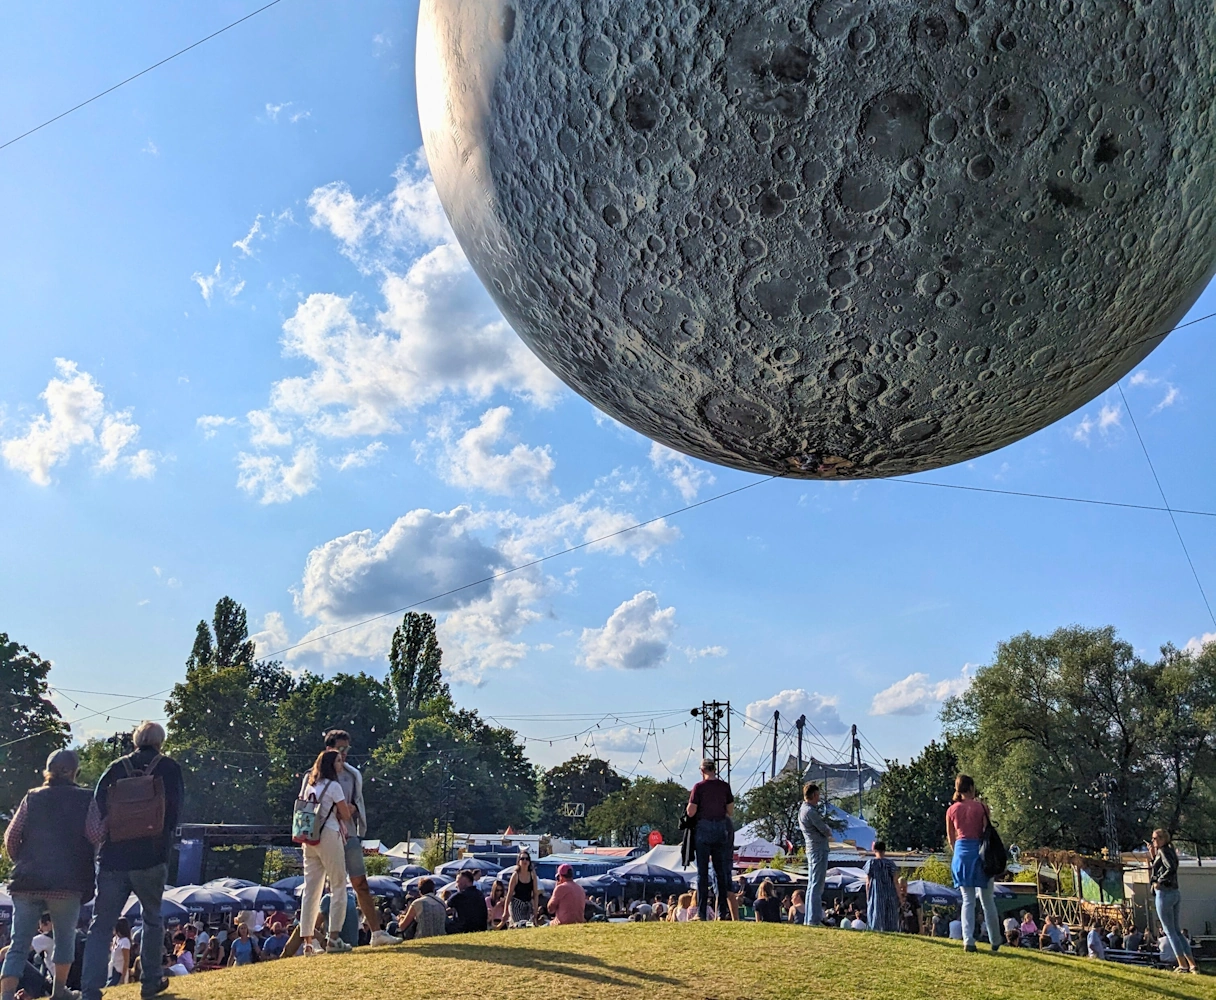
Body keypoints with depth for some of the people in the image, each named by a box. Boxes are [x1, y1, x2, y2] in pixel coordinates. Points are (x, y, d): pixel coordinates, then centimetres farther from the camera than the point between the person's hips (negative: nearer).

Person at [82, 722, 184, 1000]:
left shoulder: (116, 768, 8)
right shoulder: (168, 768, 2)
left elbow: (97, 807, 4)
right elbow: (175, 810, -1)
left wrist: (107, 835, 15)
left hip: (113, 858, 2)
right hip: (151, 859, -1)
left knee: (101, 925, 6)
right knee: (153, 919, 16)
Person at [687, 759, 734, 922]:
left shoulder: (699, 787, -9)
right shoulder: (725, 786, 2)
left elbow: (690, 812, -11)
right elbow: (731, 812, 6)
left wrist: (688, 806, 10)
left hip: (704, 829, -3)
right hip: (722, 828, 4)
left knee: (702, 872, 2)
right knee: (721, 871, 12)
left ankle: (702, 913, 0)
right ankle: (723, 911, 11)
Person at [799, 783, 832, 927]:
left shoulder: (803, 810, 16)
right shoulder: (810, 811, -17)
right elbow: (825, 830, -15)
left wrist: (826, 831, -1)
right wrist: (829, 832, 5)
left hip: (812, 849, 10)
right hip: (819, 849, -10)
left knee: (812, 886, 14)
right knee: (816, 886, -8)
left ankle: (810, 919, 18)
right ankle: (813, 920, -8)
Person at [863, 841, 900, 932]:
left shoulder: (870, 863, -2)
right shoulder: (891, 863, 1)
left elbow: (868, 883, -1)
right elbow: (895, 882, -1)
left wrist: (868, 897, 6)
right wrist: (899, 897, 6)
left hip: (876, 895, -1)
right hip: (890, 895, 1)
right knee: (891, 921, 9)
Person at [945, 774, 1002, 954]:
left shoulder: (952, 810, 5)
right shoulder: (981, 807, -4)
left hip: (961, 853, 2)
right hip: (979, 852, -2)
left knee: (967, 900, 7)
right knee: (987, 900, 9)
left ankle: (968, 941, -2)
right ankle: (995, 942, 18)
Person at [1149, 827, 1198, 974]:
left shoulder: (1163, 851, -8)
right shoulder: (1168, 852, 18)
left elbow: (1171, 868, -25)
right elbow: (1157, 869, 22)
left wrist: (1159, 882, -16)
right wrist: (1152, 856, 16)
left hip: (1164, 893, -9)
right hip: (1175, 894, 9)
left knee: (1169, 931, -3)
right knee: (1176, 931, 13)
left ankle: (1183, 965, -4)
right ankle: (1192, 964, 10)